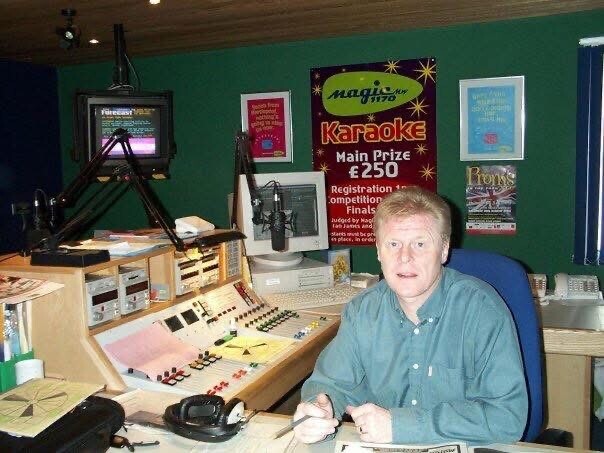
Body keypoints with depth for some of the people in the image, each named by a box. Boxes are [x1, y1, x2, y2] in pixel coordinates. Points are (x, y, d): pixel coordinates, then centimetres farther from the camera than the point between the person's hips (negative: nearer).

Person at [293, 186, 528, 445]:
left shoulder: (482, 309, -15)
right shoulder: (361, 311, -2)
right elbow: (332, 383, 5)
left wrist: (399, 424, -23)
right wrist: (316, 411, -18)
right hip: (376, 447, 3)